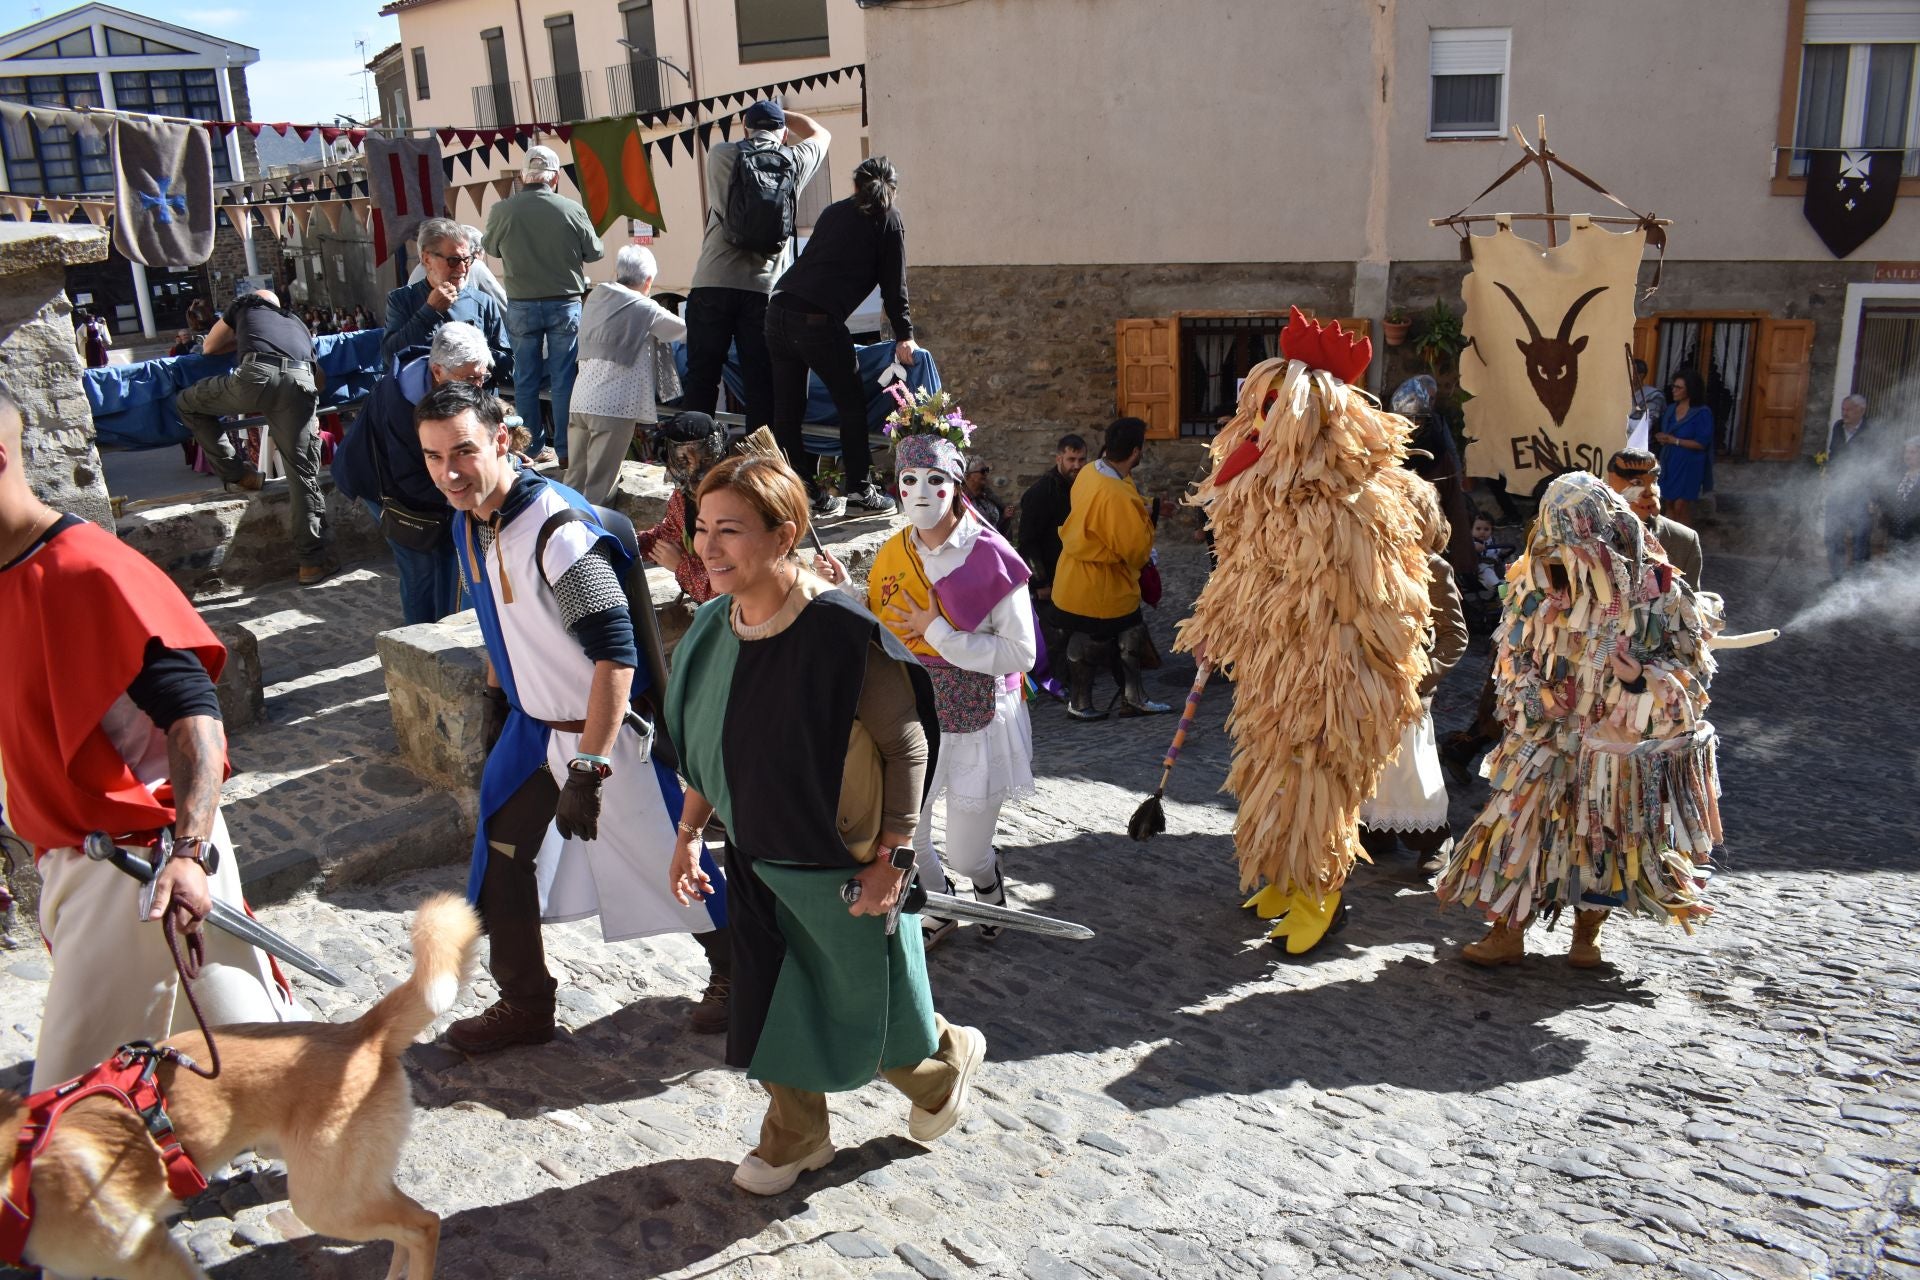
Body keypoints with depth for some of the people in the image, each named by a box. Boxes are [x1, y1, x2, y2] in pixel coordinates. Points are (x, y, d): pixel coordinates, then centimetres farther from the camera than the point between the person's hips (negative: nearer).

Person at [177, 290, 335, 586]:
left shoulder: (247, 305, 32)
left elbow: (209, 348, 38)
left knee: (187, 404, 25)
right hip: (300, 381, 3)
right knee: (303, 473, 3)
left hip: (256, 375, -2)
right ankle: (312, 561, 1)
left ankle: (237, 474, 21)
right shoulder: (296, 321, 39)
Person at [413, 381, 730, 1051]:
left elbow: (615, 653, -30)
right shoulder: (470, 521, 0)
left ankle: (734, 973, 30)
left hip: (607, 730, -8)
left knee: (665, 863, 5)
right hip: (531, 725, 8)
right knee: (500, 858, 12)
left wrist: (588, 768, -31)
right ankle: (524, 1006, 31)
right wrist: (496, 701, 20)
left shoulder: (558, 529, -28)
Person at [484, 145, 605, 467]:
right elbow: (595, 253, 1)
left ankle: (534, 448, 16)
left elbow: (492, 248, 10)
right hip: (565, 304, -1)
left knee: (525, 379, 11)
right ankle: (565, 449, 9)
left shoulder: (501, 211, -8)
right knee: (564, 379, 6)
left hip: (521, 306, 1)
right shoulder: (572, 210, -12)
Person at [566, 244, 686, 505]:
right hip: (615, 406, -6)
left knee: (574, 480, 12)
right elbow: (683, 330, 7)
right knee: (598, 490, -3)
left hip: (580, 401, 6)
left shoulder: (594, 297, 12)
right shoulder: (645, 309, -4)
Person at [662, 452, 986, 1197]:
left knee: (865, 1009, 13)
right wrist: (689, 833, 7)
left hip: (845, 868, -6)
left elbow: (907, 746, -18)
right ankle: (795, 1139, 41)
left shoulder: (839, 634, -26)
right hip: (758, 859, 6)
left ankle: (950, 1061, 45)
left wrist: (893, 857, -18)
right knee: (770, 1005, 17)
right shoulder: (714, 627, -5)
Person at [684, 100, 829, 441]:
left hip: (713, 283, 0)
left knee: (701, 378, 5)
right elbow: (820, 134, 29)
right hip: (764, 288, 0)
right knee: (761, 384, 3)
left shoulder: (720, 155, 5)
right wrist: (779, 114, 37)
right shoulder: (795, 161, 7)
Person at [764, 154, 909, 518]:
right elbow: (893, 284, 6)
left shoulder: (833, 212, 25)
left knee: (787, 408, 9)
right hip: (818, 320, -6)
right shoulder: (889, 219, 10)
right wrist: (904, 336, 13)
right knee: (851, 402, 9)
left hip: (779, 307, 6)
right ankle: (859, 487, 12)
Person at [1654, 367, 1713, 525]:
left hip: (1689, 464, -6)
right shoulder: (1670, 409, 6)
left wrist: (1675, 441, -22)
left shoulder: (1702, 413, -14)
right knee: (1670, 502, 12)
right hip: (1669, 461, 6)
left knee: (1681, 505, -4)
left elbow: (1702, 443, -17)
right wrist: (1659, 438, -9)